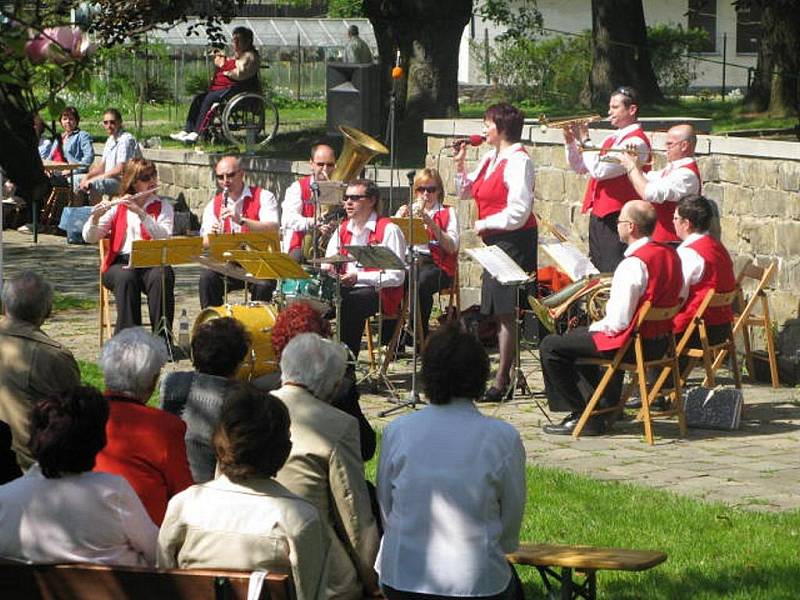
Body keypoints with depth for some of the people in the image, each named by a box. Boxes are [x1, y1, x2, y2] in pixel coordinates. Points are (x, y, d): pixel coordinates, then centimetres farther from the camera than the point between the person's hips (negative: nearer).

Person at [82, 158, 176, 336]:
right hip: (121, 263, 0)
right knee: (126, 279, -34)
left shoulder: (163, 207, 13)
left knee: (162, 277, -34)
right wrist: (95, 217, -15)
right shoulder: (117, 207, 14)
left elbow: (164, 236, -7)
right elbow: (90, 238, 5)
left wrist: (140, 213, -17)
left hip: (152, 263, 0)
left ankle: (162, 336, -30)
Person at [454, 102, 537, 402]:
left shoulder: (517, 161, -15)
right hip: (496, 242, 9)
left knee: (505, 311, -6)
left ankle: (502, 381, -2)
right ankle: (506, 376, 17)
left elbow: (518, 213, -20)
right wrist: (460, 167, 7)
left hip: (514, 241, -9)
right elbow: (466, 192, 22)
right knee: (499, 312, 11)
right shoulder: (490, 158, 13)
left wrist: (485, 224, -11)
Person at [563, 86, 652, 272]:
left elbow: (600, 170, -22)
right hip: (598, 216, 9)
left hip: (616, 219, -9)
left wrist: (585, 140, -10)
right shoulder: (611, 139, 16)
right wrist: (570, 141, 4)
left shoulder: (636, 142, -13)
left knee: (613, 275, -11)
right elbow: (580, 167, 18)